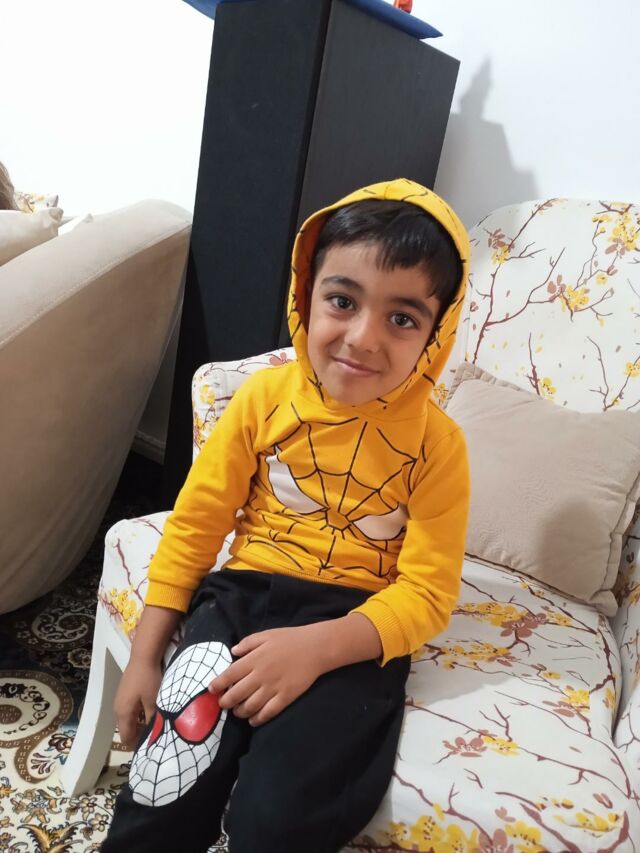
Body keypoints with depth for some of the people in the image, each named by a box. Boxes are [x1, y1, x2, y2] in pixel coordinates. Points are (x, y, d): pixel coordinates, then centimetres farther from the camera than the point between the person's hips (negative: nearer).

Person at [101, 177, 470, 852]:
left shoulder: (436, 442, -7)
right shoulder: (264, 397, -3)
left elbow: (427, 593, -9)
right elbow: (194, 522, 1)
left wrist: (314, 647, -24)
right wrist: (145, 655, 1)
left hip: (354, 629, -1)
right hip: (244, 595, 2)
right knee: (166, 797, -16)